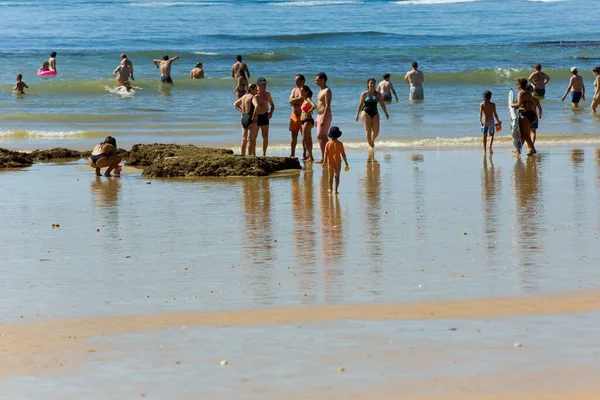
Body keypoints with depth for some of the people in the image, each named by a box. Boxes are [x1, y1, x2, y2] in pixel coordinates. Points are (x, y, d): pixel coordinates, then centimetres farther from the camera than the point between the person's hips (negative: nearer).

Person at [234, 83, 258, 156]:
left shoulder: (244, 96, 9)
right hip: (251, 120, -8)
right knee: (250, 140, -3)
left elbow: (235, 104, 20)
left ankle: (243, 155, 19)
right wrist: (254, 116, -18)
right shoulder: (252, 97, -14)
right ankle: (249, 156, -3)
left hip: (243, 119, 8)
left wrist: (242, 111, 10)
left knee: (244, 139, 14)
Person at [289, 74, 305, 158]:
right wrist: (299, 98, -15)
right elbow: (290, 101, -2)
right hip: (294, 115, 5)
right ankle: (292, 154, 13)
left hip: (302, 116, -5)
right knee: (294, 136, 8)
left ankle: (305, 154, 1)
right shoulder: (294, 90, 14)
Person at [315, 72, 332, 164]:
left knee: (321, 137, -12)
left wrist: (323, 119, -25)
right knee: (323, 137, 11)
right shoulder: (321, 91, 17)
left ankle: (324, 158, -12)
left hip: (325, 116, -10)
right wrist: (317, 118, 20)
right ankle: (325, 157, 15)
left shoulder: (327, 91, -14)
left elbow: (327, 106, -21)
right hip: (320, 115, 10)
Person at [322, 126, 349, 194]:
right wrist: (346, 163, 0)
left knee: (331, 176, 17)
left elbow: (326, 153, -9)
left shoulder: (328, 144, -6)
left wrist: (324, 162, -6)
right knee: (337, 176, 2)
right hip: (338, 162, -2)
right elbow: (343, 154, -8)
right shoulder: (340, 144, -9)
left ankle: (330, 189, 29)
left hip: (330, 162, 2)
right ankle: (336, 190, -6)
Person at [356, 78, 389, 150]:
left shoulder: (378, 94, 9)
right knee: (368, 130, -9)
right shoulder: (364, 94, 2)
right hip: (366, 112, -2)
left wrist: (386, 113, -1)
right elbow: (360, 105, 4)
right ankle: (370, 145, -3)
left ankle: (372, 140, 23)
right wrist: (357, 115, 1)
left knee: (376, 131, -7)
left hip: (375, 113, 2)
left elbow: (382, 104, 8)